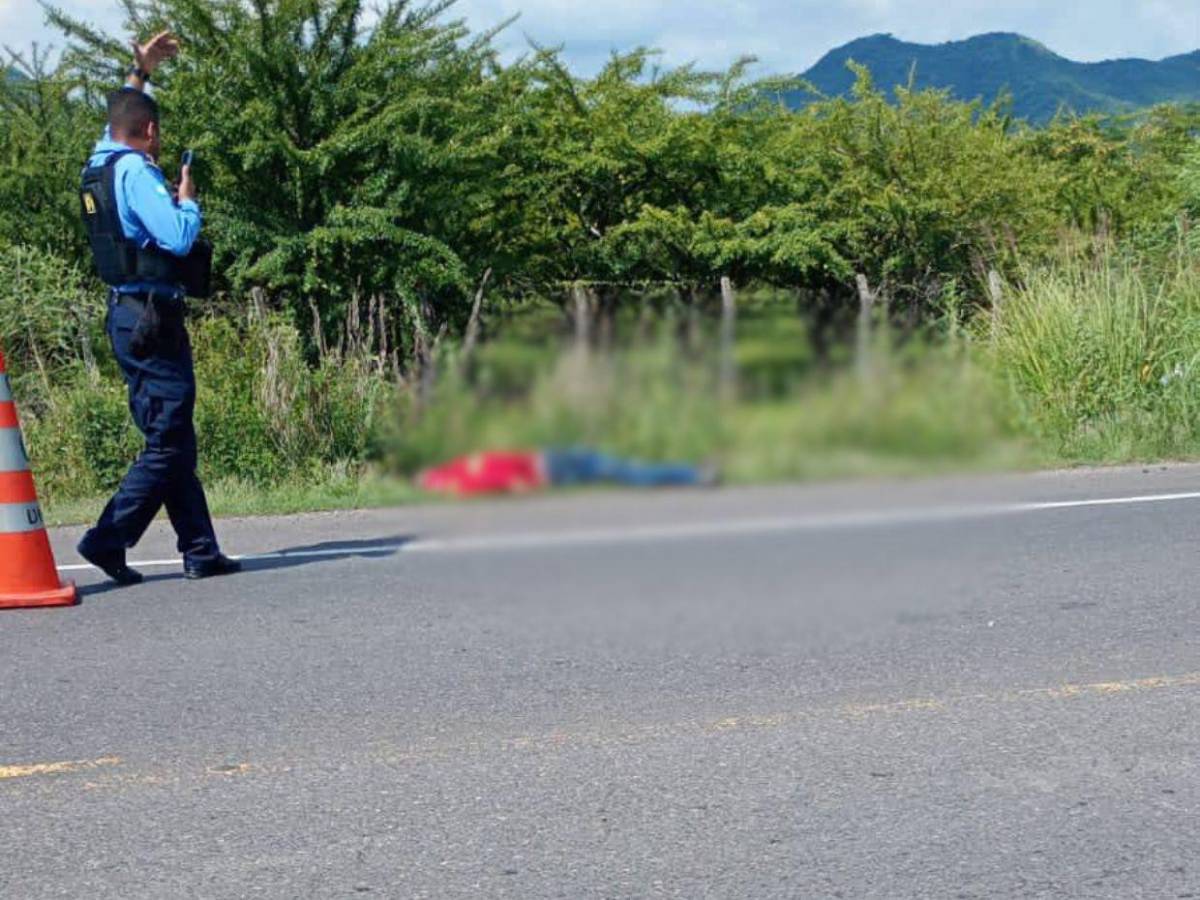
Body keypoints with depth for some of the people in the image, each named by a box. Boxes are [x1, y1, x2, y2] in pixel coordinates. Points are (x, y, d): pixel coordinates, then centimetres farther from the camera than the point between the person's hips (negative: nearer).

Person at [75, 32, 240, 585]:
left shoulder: (99, 165, 13)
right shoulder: (135, 172, -13)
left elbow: (117, 120, 36)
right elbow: (179, 238, -22)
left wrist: (139, 72, 41)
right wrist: (188, 199, -3)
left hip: (126, 315, 10)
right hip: (152, 317, -10)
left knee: (174, 440, 10)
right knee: (166, 444, -7)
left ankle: (200, 550, 12)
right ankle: (108, 540, -9)